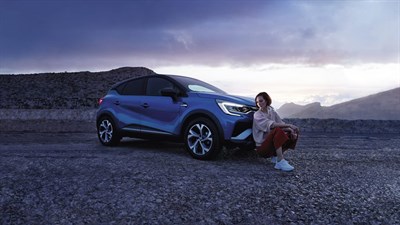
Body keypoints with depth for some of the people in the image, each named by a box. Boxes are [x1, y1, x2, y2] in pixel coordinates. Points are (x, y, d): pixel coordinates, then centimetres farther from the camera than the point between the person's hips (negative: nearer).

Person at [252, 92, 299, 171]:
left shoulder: (272, 112, 11)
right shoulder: (257, 115, -9)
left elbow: (281, 124, 0)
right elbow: (271, 125, -25)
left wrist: (290, 130, -20)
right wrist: (289, 125, -29)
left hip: (273, 144, 7)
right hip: (262, 146, -7)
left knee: (294, 133, -2)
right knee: (277, 130, -32)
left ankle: (275, 156, 0)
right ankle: (280, 162, -36)